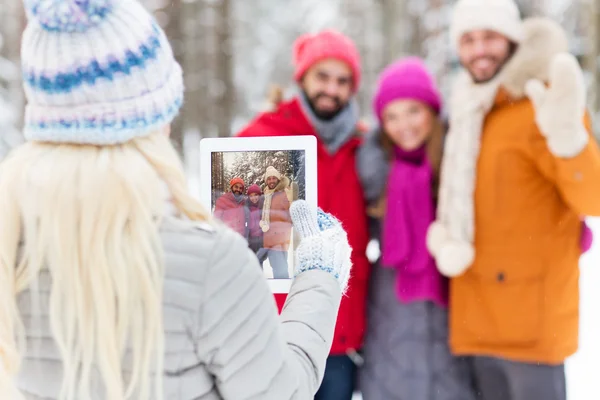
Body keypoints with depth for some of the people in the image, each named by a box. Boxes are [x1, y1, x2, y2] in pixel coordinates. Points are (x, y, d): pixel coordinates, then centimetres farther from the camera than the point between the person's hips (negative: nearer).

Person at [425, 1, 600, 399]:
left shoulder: (542, 106, -10)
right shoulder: (469, 114, 13)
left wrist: (567, 136, -39)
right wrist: (441, 236, -2)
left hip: (533, 317, -7)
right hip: (480, 320, 8)